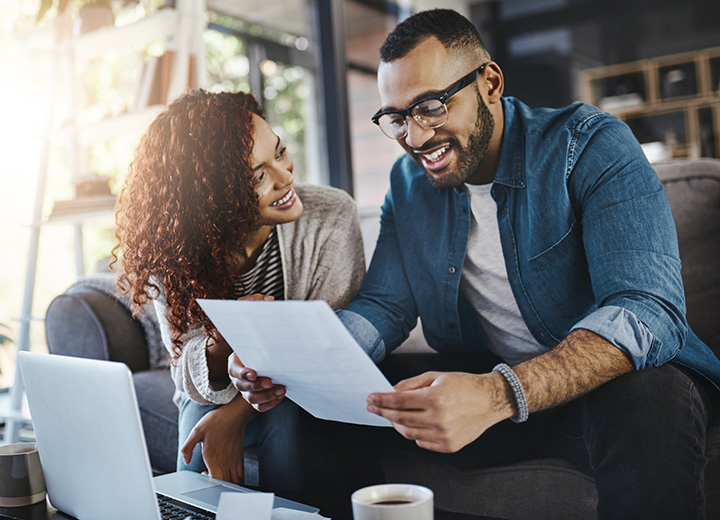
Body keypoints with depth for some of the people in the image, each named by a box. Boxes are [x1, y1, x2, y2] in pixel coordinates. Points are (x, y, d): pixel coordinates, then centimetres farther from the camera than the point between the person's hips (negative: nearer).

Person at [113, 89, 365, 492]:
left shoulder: (331, 217, -22)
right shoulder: (173, 251, -16)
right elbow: (189, 376, -13)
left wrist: (237, 414, -28)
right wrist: (220, 347, -38)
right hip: (216, 394, 1)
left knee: (285, 419, -31)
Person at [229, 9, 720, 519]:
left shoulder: (591, 146, -15)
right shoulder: (408, 181, 3)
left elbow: (648, 310, -28)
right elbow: (384, 307, 1)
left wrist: (499, 394, -44)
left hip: (604, 379, -3)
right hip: (480, 382, 4)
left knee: (647, 402, -37)